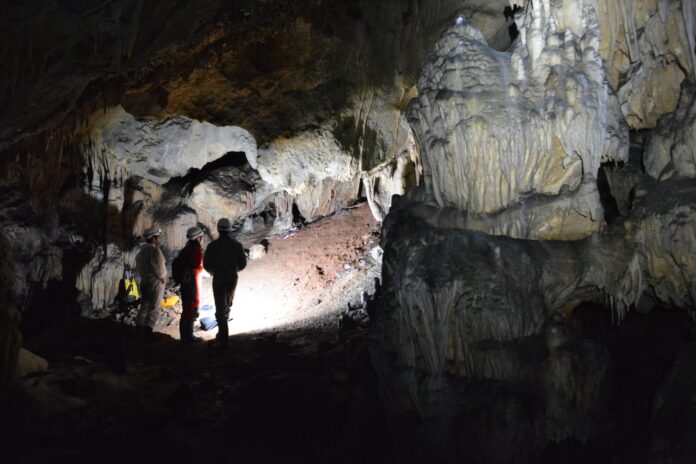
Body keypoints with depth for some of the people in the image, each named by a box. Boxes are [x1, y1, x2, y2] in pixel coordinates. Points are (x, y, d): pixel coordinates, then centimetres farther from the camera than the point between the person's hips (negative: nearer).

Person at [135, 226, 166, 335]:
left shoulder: (142, 250, 7)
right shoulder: (155, 251, -19)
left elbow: (138, 265, 11)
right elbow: (158, 267, -24)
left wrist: (143, 275, 16)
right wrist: (162, 277, -9)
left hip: (144, 281, 8)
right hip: (155, 282, -8)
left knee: (144, 304, 17)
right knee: (154, 307, -2)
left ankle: (139, 325, 19)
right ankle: (148, 328, -7)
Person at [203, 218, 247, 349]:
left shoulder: (213, 245, -9)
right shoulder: (237, 245, -3)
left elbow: (206, 264, -6)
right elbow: (243, 263, 2)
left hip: (218, 279, -3)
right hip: (232, 278, 3)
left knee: (220, 309, 0)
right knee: (227, 306, 20)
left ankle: (223, 339, -6)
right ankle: (222, 334, 26)